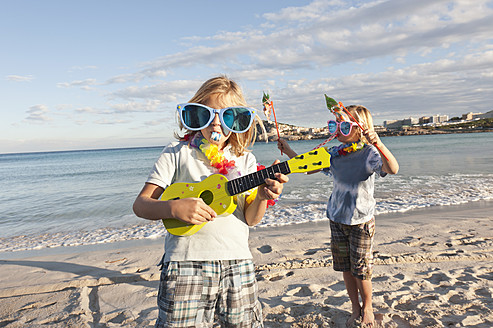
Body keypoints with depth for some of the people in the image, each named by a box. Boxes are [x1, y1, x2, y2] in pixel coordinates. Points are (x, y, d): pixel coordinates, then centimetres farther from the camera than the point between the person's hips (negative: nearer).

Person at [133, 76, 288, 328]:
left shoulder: (245, 160, 8)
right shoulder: (178, 153, 0)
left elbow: (251, 220, 5)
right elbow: (140, 204, -3)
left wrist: (262, 197, -15)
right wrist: (174, 207, -22)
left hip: (237, 264, 3)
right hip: (186, 265, -2)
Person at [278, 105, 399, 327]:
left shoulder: (369, 154, -15)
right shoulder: (334, 154, 1)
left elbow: (393, 169, -34)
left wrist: (379, 144, -50)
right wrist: (289, 151, 2)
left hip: (361, 221, -5)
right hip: (337, 219, 5)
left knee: (361, 270, 6)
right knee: (345, 268, 14)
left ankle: (367, 308, 32)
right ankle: (355, 309, 33)